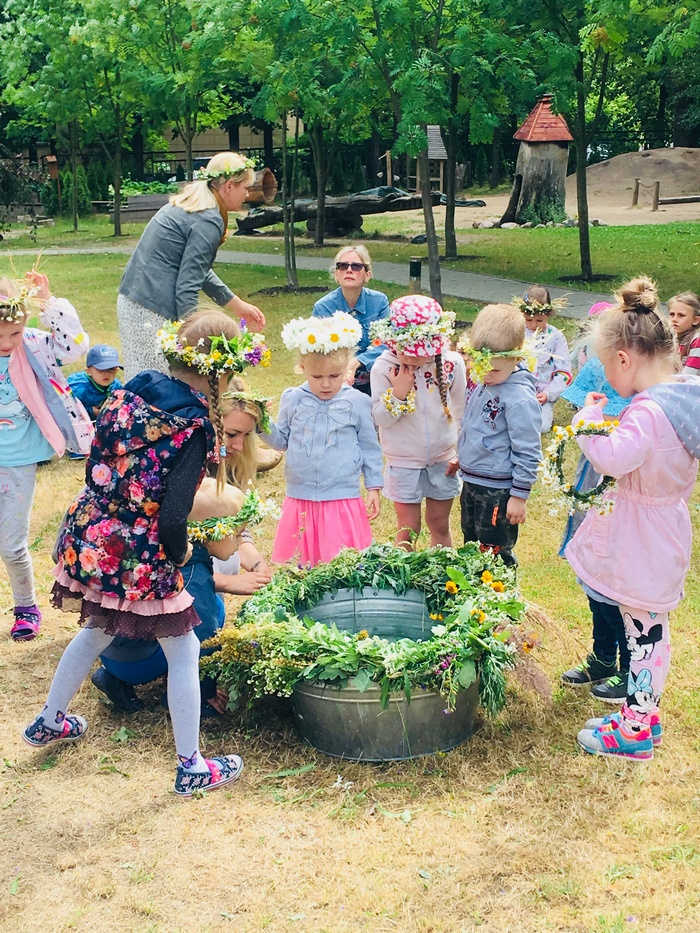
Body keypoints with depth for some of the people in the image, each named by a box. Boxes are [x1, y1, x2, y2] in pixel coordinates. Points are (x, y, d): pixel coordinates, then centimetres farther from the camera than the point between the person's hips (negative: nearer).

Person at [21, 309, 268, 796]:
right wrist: (180, 553, -3)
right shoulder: (196, 426, -20)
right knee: (184, 650, 11)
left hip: (86, 539, 7)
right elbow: (173, 516, -23)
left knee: (97, 630, 31)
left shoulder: (130, 393, 1)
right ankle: (192, 767, 22)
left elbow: (96, 467, 8)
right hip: (138, 558, -7)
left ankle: (49, 720, 49)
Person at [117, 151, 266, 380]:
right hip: (153, 312, -10)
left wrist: (238, 305, 28)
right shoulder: (208, 221, -13)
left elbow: (196, 268, 26)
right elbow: (186, 288, -19)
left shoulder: (187, 206, 16)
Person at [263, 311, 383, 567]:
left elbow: (369, 447, 5)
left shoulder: (357, 402, -4)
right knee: (299, 564, 9)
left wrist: (373, 487, 4)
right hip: (300, 501, 2)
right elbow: (281, 440, 11)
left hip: (343, 502, -2)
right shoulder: (292, 400, 1)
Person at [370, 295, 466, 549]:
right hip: (403, 462, -1)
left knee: (439, 525, 15)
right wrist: (397, 394, -27)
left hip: (443, 459, 2)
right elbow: (380, 419, -11)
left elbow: (462, 409, 5)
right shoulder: (384, 367, -14)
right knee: (408, 529, 6)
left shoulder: (451, 363, -10)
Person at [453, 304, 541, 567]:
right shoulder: (480, 379, 1)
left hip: (498, 491, -9)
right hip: (471, 481, 9)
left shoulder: (520, 398, -24)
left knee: (495, 556, 4)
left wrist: (519, 495, -16)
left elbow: (528, 452, -20)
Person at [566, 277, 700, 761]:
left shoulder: (648, 410, -28)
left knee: (645, 631, 4)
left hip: (641, 537, -9)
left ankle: (635, 730, 17)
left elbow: (613, 458, -38)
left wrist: (590, 417, -23)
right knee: (648, 628, 19)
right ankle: (643, 712, 33)